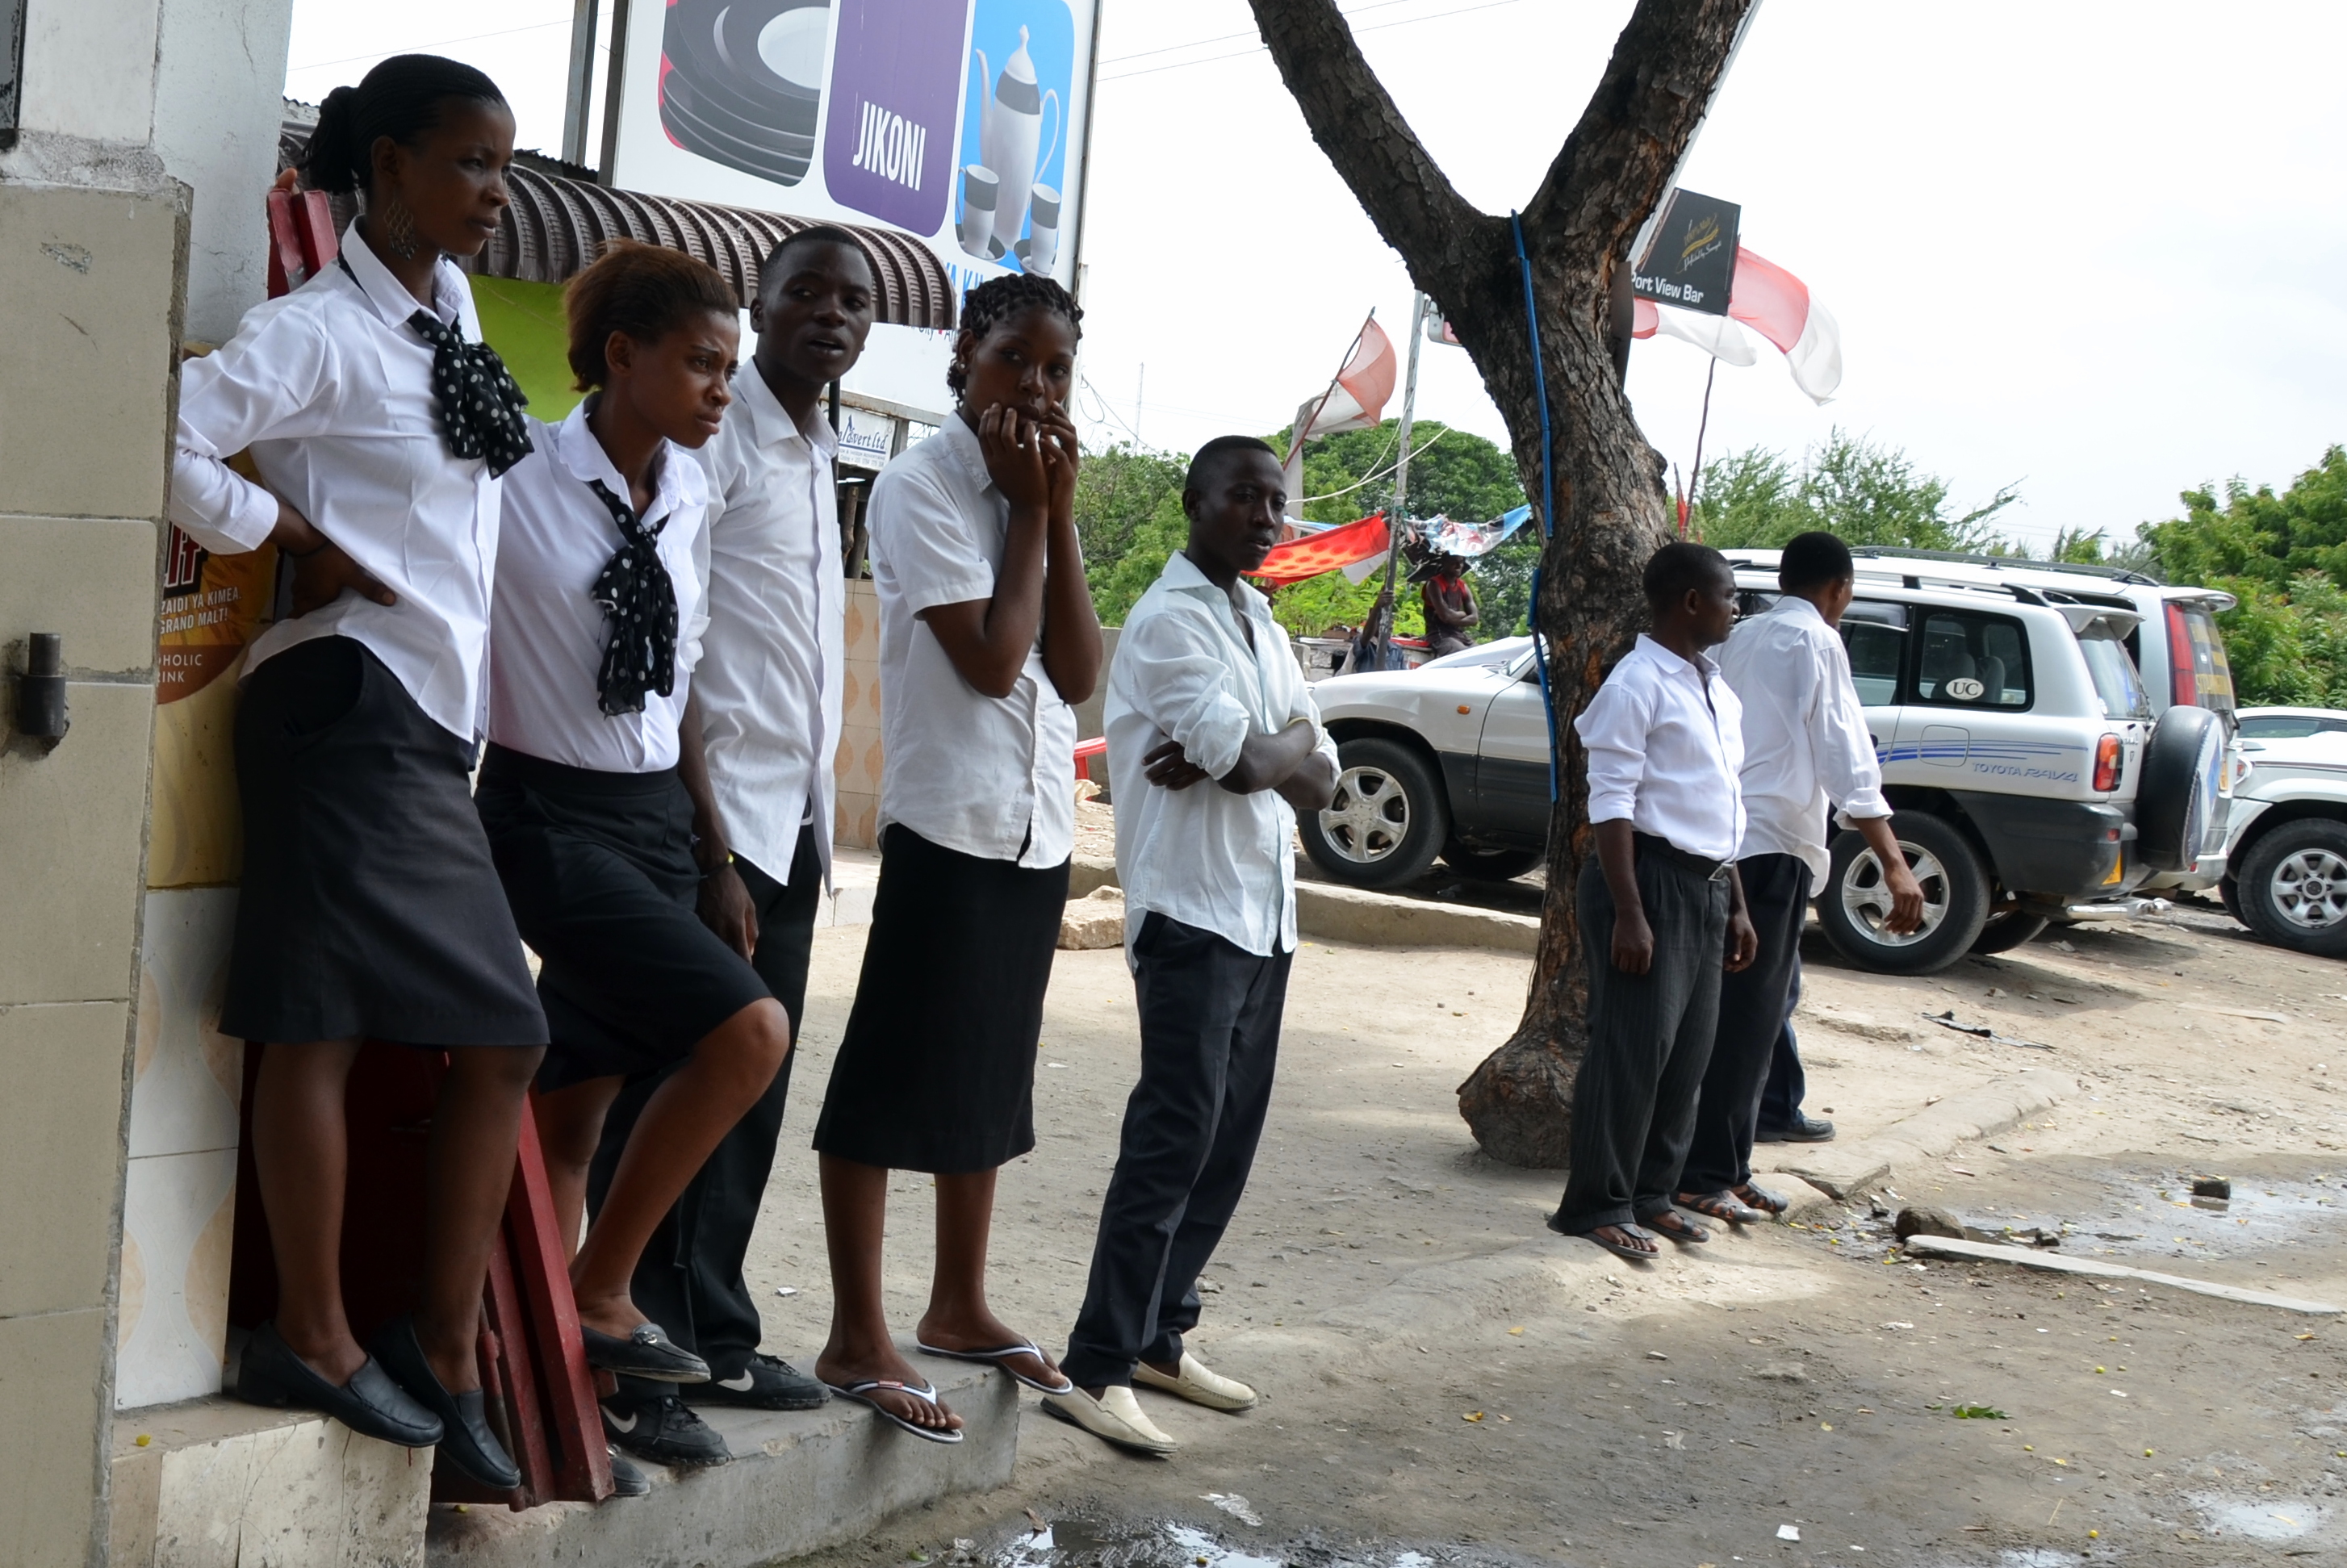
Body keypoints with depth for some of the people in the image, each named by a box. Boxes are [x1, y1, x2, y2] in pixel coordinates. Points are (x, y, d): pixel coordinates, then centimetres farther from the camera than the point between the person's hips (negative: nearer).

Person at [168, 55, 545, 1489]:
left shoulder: (452, 307, 16)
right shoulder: (323, 330, -9)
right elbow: (172, 445, -21)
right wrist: (303, 545, -11)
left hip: (435, 727, 9)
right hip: (352, 704, -9)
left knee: (505, 1036, 7)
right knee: (323, 1021, -6)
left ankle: (444, 1355, 14)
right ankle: (314, 1340, 4)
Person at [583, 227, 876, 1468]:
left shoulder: (815, 456, 19)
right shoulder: (715, 433, -9)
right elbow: (666, 650, -16)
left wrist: (812, 825, 15)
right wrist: (712, 849, -19)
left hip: (790, 821, 8)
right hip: (718, 816, -8)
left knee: (749, 1095, 12)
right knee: (678, 1091, -6)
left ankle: (713, 1341, 21)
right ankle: (632, 1372, 1)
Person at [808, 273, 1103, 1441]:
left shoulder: (1033, 491, 14)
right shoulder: (921, 487, -8)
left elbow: (1076, 673, 4)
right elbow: (989, 657, -18)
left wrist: (1060, 514, -2)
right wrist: (1032, 512, -9)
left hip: (1036, 827, 8)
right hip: (948, 821, -8)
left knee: (991, 1080, 16)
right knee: (892, 1079, -3)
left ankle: (959, 1306, 28)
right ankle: (857, 1342, 3)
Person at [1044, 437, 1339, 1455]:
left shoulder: (1264, 632, 18)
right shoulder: (1171, 621, -10)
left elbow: (1318, 782, 10)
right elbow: (1249, 760, -20)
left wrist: (1256, 759, -9)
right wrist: (1294, 740, 1)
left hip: (1264, 915, 9)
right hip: (1192, 913, -9)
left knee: (1228, 1142, 10)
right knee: (1174, 1140, -12)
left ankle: (1158, 1338, 19)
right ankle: (1095, 1371, -9)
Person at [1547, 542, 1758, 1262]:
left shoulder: (1718, 693, 16)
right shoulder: (1638, 685, -11)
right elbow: (1611, 804, -16)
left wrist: (1735, 904, 20)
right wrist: (1628, 913, -21)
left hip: (1706, 885, 9)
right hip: (1651, 878, -9)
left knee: (1688, 1051, 11)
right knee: (1634, 1048, -6)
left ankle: (1651, 1192, 22)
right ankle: (1598, 1204, 3)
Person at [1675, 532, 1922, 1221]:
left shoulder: (1744, 639, 17)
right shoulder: (1816, 642, -7)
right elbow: (1845, 755, -16)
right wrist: (1894, 863, -20)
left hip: (1724, 840, 8)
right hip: (1771, 845, -8)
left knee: (1736, 1012, 13)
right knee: (1745, 1016, -5)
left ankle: (1723, 1168, 17)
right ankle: (1707, 1175, -2)